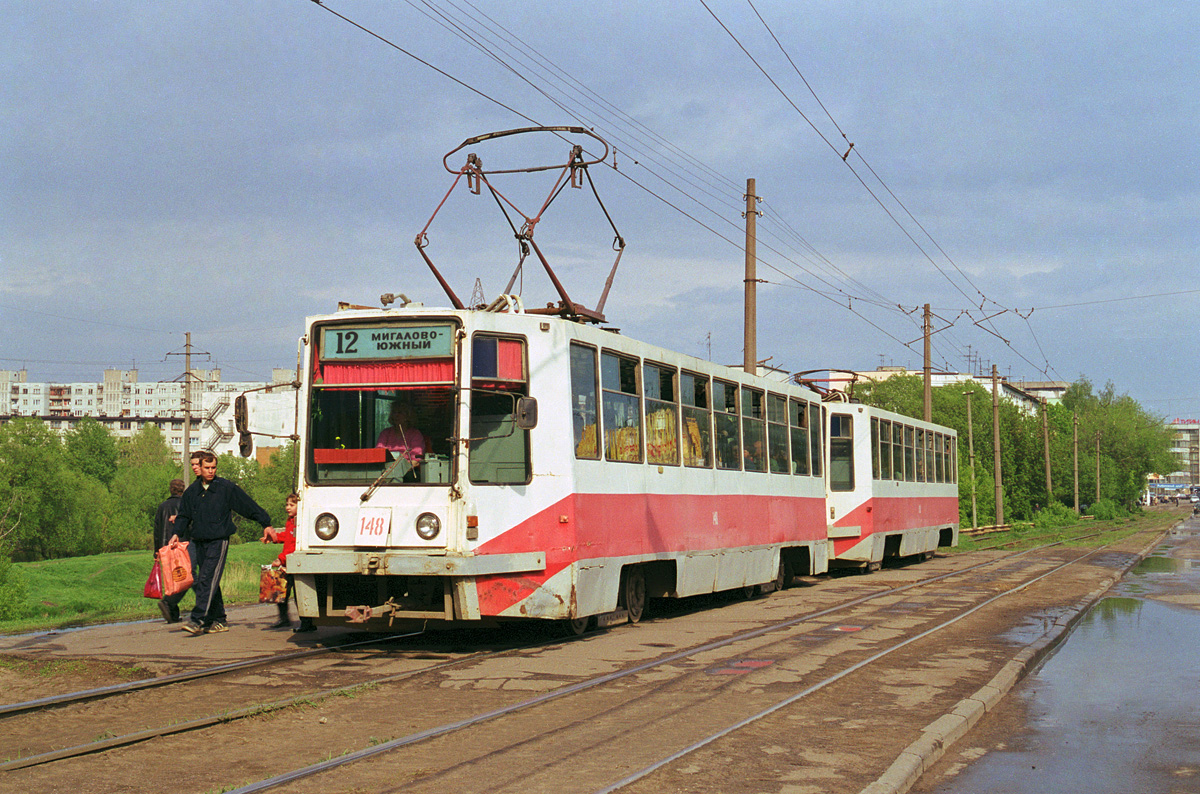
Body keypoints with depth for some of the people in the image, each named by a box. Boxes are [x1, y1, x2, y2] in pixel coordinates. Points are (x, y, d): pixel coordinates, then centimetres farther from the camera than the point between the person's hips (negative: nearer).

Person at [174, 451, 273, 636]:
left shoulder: (226, 488, -1)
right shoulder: (192, 491, 12)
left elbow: (249, 506, 3)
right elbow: (184, 515, 20)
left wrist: (266, 524, 4)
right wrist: (176, 533, 5)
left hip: (219, 541, -5)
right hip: (199, 542, 5)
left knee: (207, 580, -15)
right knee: (210, 582, 9)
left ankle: (198, 620, -21)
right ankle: (218, 620, 16)